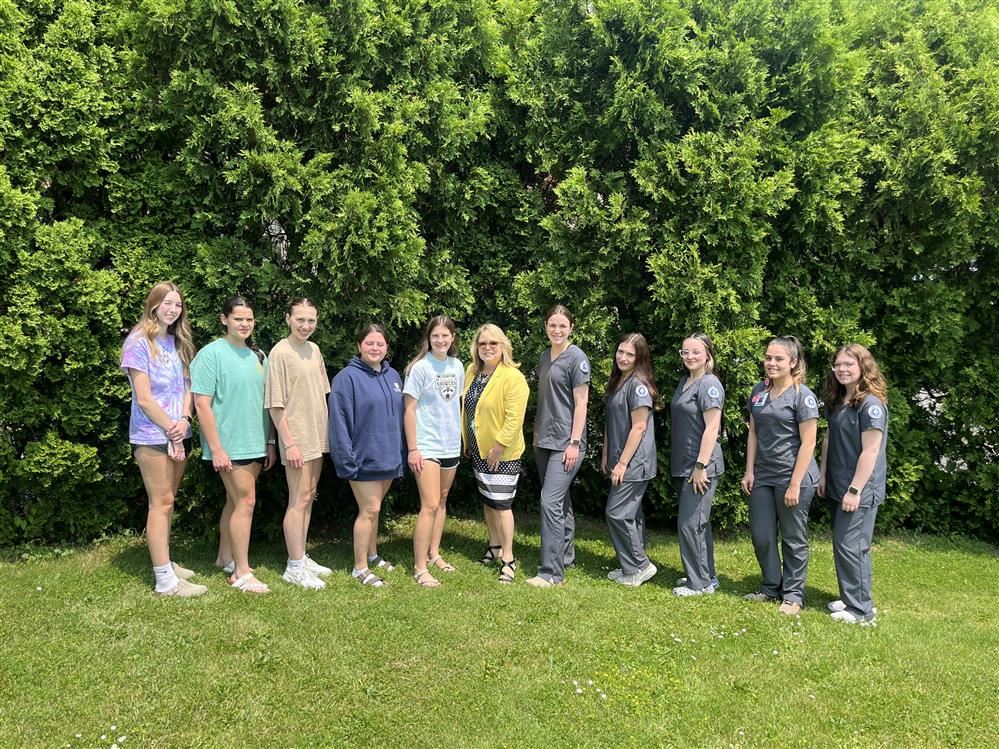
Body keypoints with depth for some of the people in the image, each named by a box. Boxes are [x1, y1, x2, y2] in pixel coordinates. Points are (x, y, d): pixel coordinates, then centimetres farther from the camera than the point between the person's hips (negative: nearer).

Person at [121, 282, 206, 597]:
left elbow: (186, 386, 10)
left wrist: (184, 421, -7)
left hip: (179, 434, 6)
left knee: (167, 501, 12)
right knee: (161, 502, -5)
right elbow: (144, 398, -14)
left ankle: (164, 561, 23)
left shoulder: (177, 342, 12)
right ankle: (165, 580, -1)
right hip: (152, 436, -6)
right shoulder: (139, 342, -9)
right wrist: (171, 429, -11)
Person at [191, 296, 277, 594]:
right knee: (246, 501, -6)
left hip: (256, 444, 6)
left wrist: (270, 442, 12)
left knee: (235, 500, 16)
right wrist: (216, 449, -16)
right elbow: (202, 404, -13)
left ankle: (226, 557, 31)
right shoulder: (211, 354, -9)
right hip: (229, 445, -6)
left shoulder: (258, 355, 9)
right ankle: (241, 572, 5)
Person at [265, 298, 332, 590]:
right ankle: (294, 566, 7)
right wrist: (289, 442, -17)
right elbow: (275, 404, -14)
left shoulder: (314, 349, 8)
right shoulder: (280, 352, -13)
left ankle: (302, 557, 23)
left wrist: (326, 429, 12)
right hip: (297, 437, -7)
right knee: (299, 500, -2)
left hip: (317, 435, 7)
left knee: (309, 497, 13)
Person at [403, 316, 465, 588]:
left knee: (442, 501, 15)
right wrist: (412, 449, -13)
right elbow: (409, 410, -11)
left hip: (451, 445, 6)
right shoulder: (420, 368, -12)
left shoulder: (457, 366, 5)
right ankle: (420, 568, -2)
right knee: (430, 506, -10)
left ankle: (434, 553, 29)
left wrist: (462, 437, 12)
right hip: (427, 446, -6)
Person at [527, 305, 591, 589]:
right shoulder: (545, 356, 12)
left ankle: (552, 572, -8)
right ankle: (566, 555, 28)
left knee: (551, 502, -12)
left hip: (565, 442, -7)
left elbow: (581, 403, -12)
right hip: (545, 440, 7)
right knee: (561, 501, 16)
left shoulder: (576, 358, -9)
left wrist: (574, 442, -16)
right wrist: (537, 434, 16)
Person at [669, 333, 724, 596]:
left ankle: (700, 582, 7)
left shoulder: (709, 384, -14)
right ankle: (706, 576, 27)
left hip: (701, 466, -9)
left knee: (690, 523, -5)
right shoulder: (685, 381, 13)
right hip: (683, 465, 9)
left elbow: (712, 428, -19)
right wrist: (684, 464, 18)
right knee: (698, 522, 16)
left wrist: (701, 466, -22)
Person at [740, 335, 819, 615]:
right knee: (761, 536, 11)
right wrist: (749, 472, 5)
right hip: (762, 477, 6)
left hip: (793, 477, -6)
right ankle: (771, 587, 29)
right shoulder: (759, 392, 7)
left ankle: (793, 595, 21)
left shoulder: (802, 395, -10)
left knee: (793, 539, 7)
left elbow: (808, 443, -13)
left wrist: (795, 484, -16)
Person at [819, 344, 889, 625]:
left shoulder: (871, 404, -16)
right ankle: (851, 599, 25)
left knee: (851, 546, -4)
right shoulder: (838, 401, 11)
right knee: (842, 544, 13)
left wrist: (855, 490, -20)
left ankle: (861, 609, 7)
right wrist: (823, 474, 12)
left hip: (861, 490, -8)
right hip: (839, 486, 8)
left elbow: (870, 451, -19)